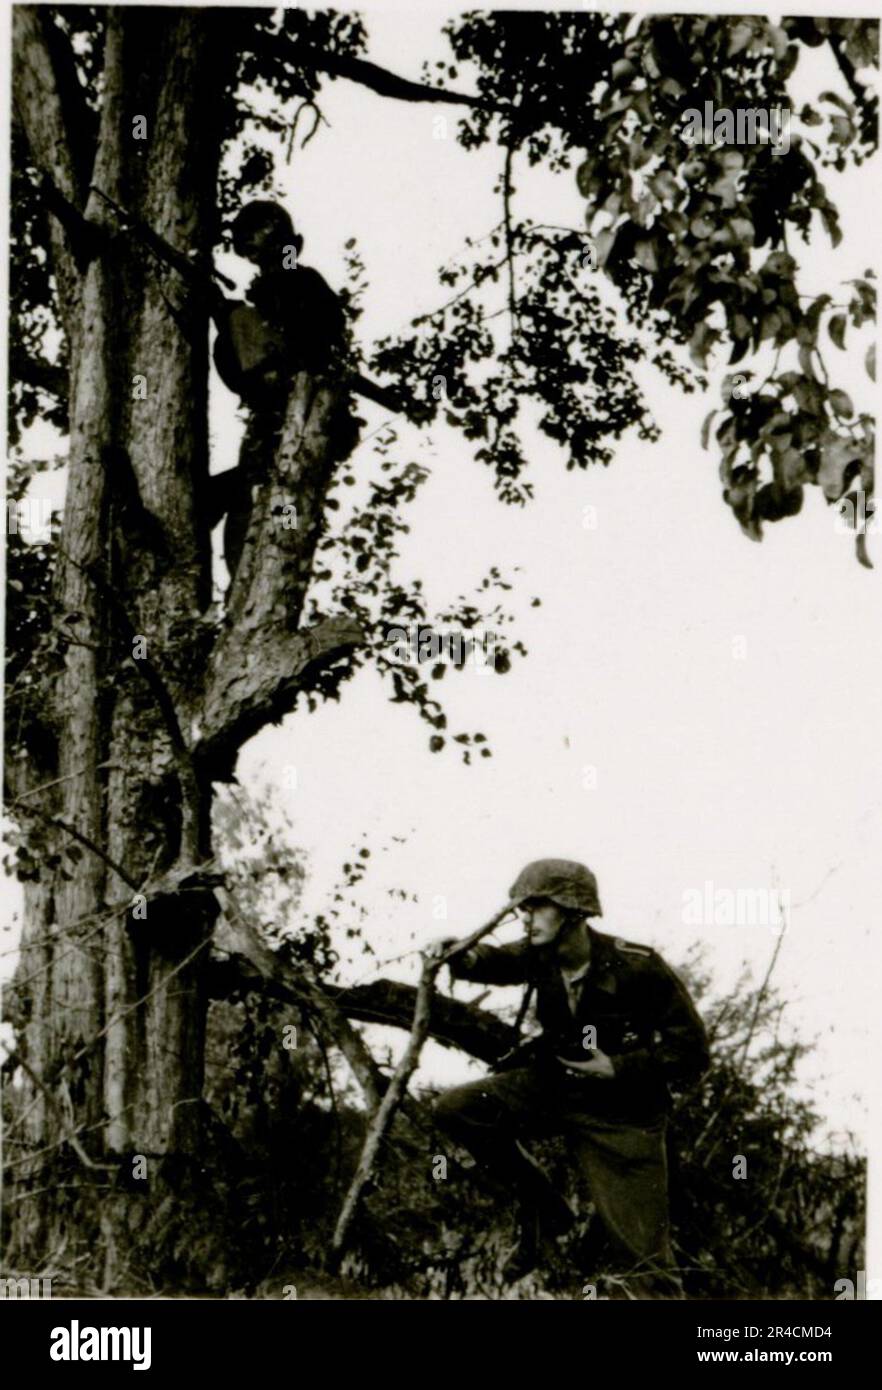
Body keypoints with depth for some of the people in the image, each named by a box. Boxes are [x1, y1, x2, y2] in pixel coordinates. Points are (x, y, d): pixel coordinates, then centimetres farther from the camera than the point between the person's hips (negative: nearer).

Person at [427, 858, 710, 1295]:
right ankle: (542, 1208, 3)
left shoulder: (638, 967, -23)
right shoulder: (538, 956, -9)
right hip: (553, 1084, 5)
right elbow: (493, 961, 13)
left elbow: (692, 1054, -17)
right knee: (455, 1108, -14)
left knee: (645, 1256, -8)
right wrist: (460, 956, -10)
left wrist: (619, 1067, -23)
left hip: (620, 1112, -5)